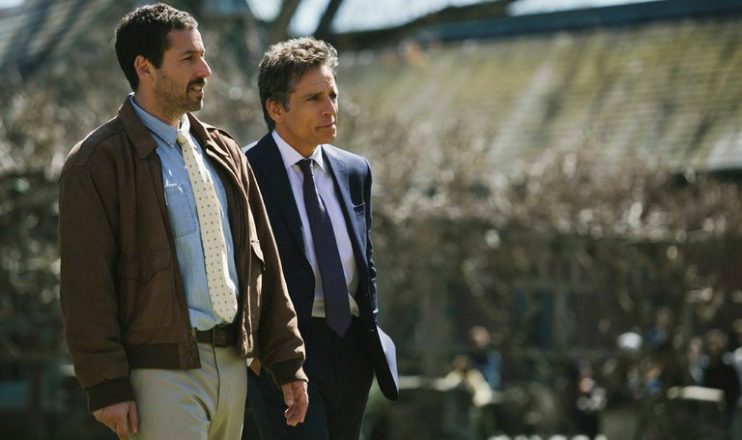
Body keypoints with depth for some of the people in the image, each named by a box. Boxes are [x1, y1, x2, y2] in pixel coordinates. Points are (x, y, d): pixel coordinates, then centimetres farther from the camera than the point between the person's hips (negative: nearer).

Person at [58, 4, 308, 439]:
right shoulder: (99, 162, -5)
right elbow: (85, 283, -10)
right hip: (161, 368, -7)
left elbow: (264, 261, 17)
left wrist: (288, 361, 13)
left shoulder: (224, 153, 16)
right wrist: (107, 386, -14)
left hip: (232, 364, 7)